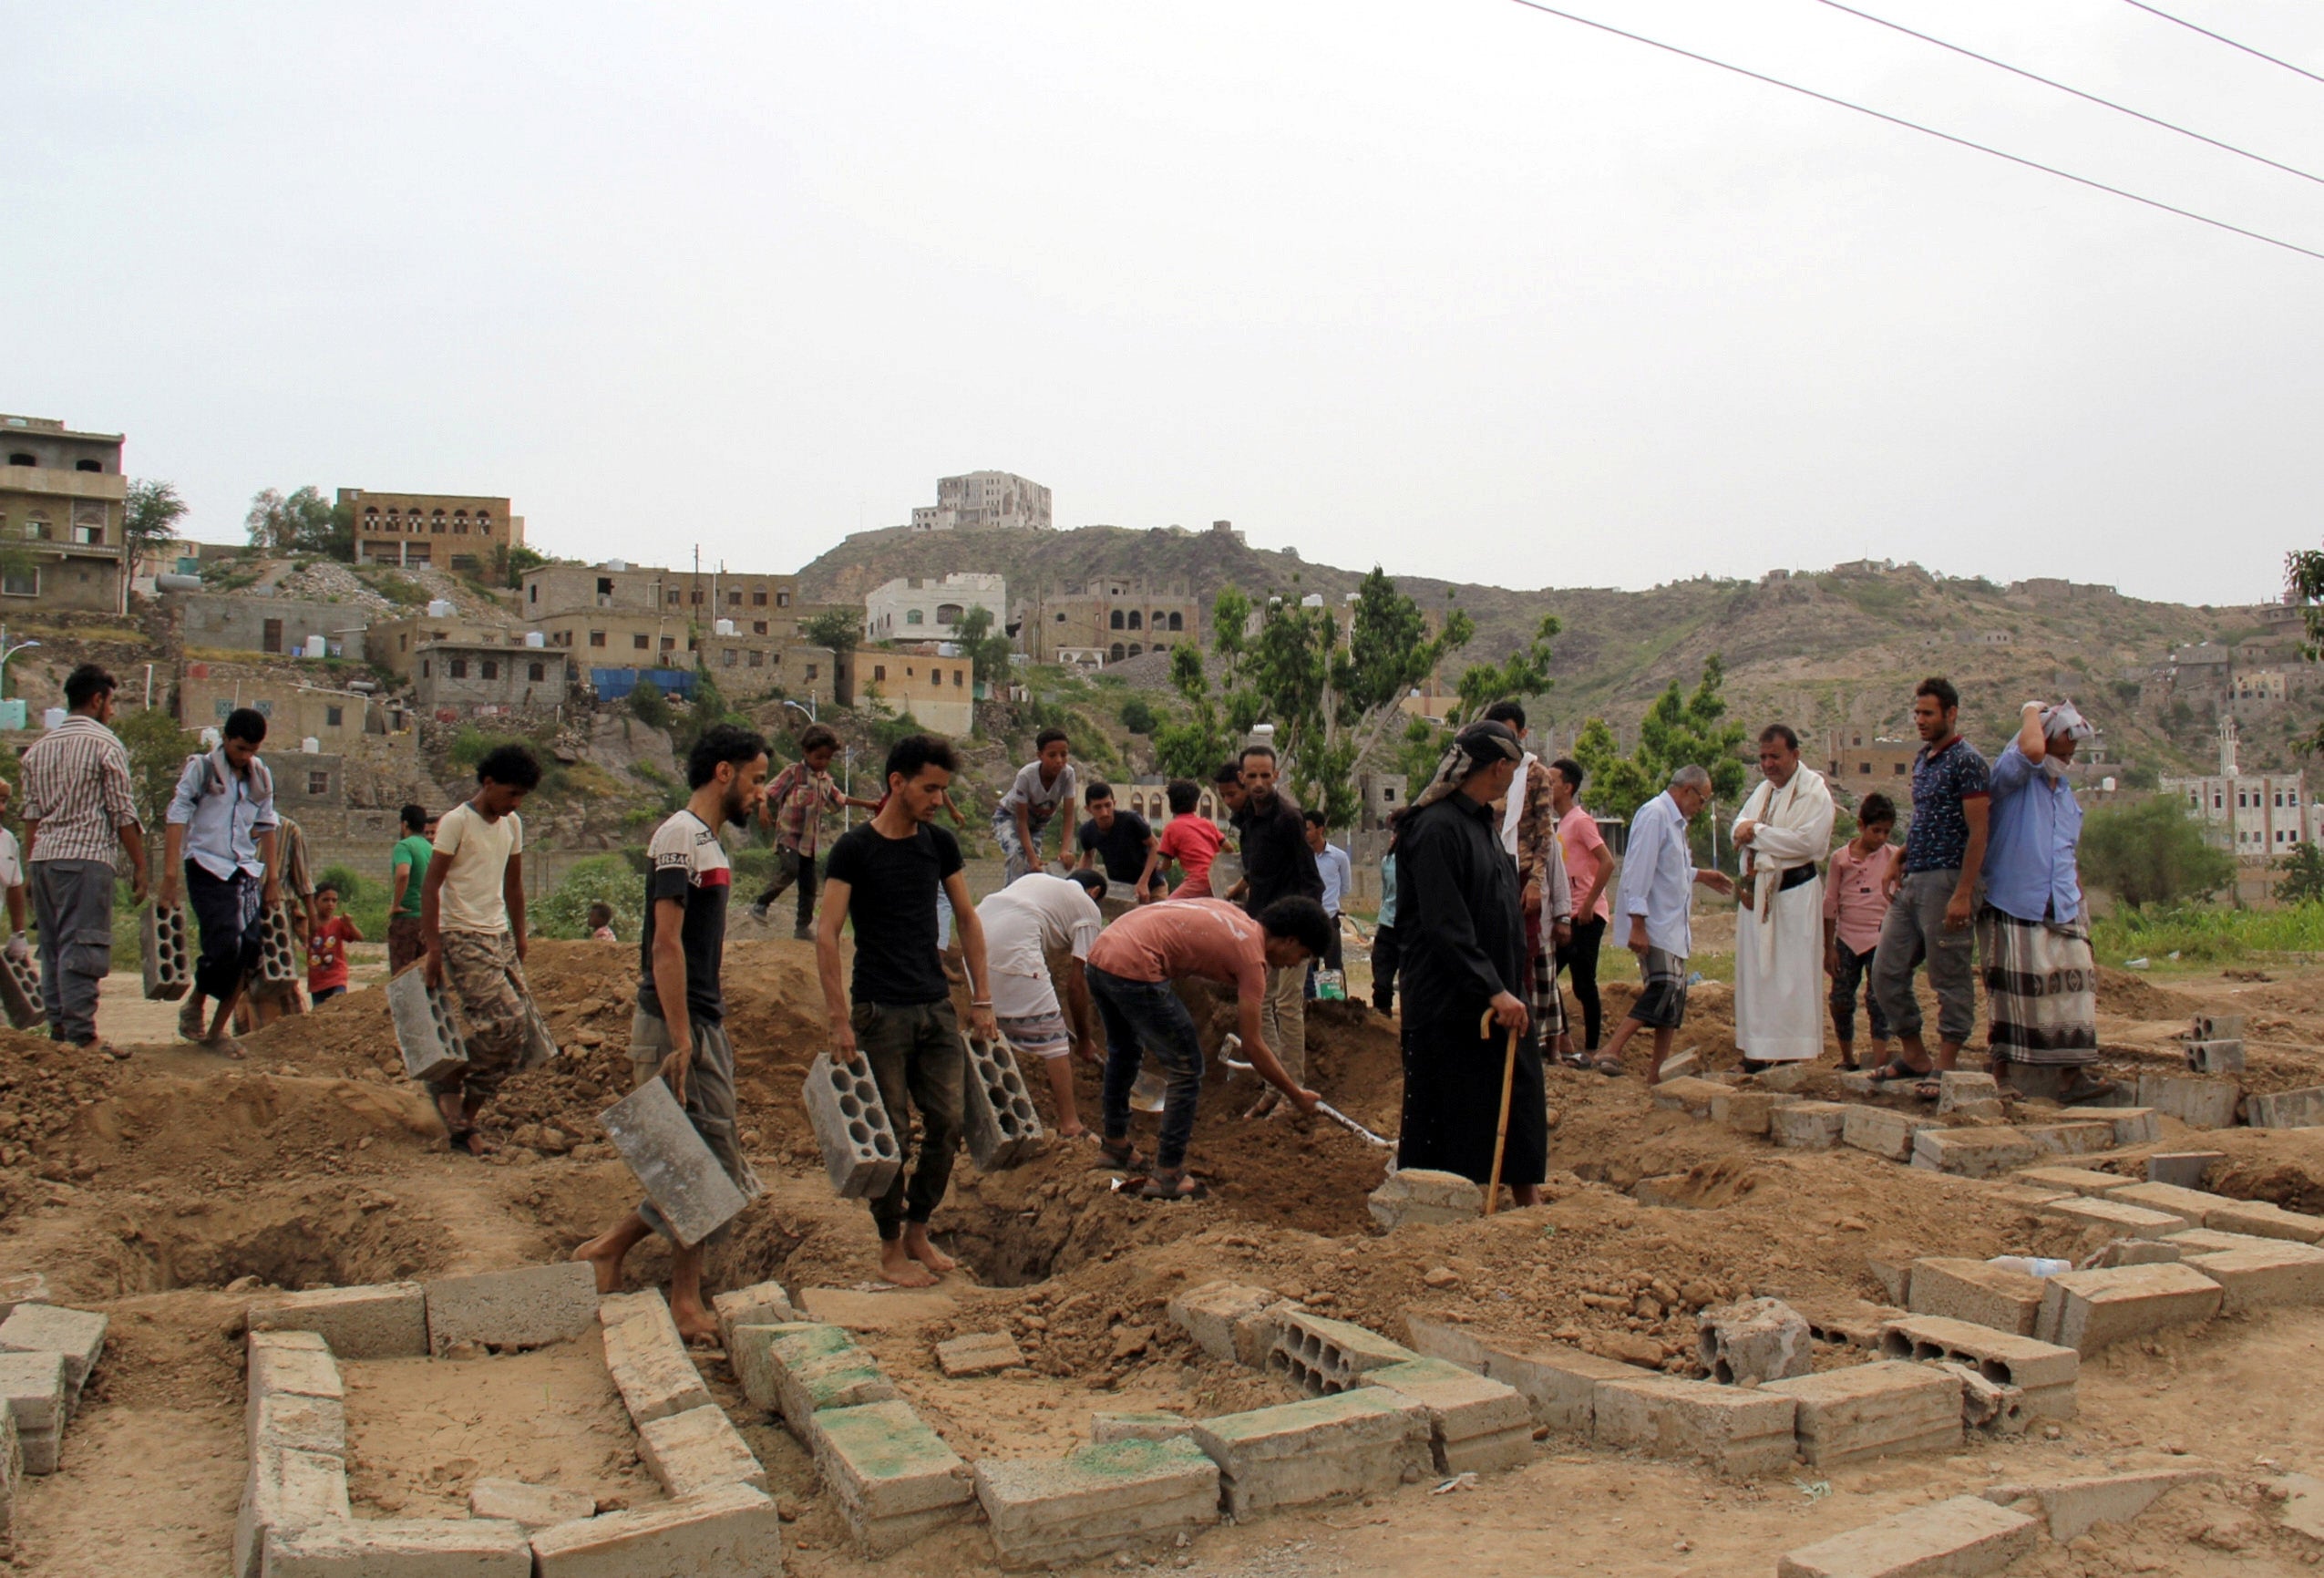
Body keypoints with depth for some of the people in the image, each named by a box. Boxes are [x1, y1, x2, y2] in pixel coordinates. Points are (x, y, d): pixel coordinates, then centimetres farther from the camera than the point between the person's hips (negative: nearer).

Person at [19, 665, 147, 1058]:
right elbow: (123, 814, -7)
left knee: (52, 946, 12)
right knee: (82, 947, -8)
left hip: (43, 857, 7)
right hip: (87, 856, -7)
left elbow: (31, 815, 16)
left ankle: (59, 1028, 14)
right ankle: (82, 1036, -10)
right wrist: (139, 866, -2)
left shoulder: (38, 748, 16)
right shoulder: (105, 744, -4)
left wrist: (32, 865, 20)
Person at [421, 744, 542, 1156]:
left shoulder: (512, 825, 12)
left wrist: (519, 938, 22)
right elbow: (430, 885, -11)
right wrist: (433, 947, -15)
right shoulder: (456, 821, -9)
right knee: (503, 1022, -19)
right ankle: (447, 1082, 4)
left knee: (512, 1042, 2)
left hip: (499, 937, 7)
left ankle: (462, 1124, 11)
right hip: (463, 938, -7)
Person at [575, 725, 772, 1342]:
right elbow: (665, 944, -21)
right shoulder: (680, 836, -14)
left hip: (704, 1025, 10)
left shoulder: (709, 840, 16)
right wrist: (680, 1041, -24)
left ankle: (611, 1247, 20)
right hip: (678, 1027, -10)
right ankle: (686, 1298, 10)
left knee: (705, 1163, 12)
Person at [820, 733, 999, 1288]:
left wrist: (982, 998, 9)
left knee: (947, 1124, 4)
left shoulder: (940, 844, 7)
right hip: (881, 1012, -5)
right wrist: (840, 1020, -15)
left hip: (937, 1007, 5)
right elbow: (827, 934, -11)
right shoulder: (855, 849, -9)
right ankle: (891, 1247, 18)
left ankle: (918, 1230, 22)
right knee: (889, 1136, 1)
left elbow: (967, 919, 14)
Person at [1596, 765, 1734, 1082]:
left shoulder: (1675, 820, 18)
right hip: (1654, 927, -10)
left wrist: (1701, 876, 28)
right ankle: (1610, 1052, -19)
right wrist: (1637, 923, -24)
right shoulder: (1654, 814, -13)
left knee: (1674, 1000, 9)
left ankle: (1657, 1075, 13)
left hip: (1673, 928, 10)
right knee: (1663, 990, -21)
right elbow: (1639, 870, -20)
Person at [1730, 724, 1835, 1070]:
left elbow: (1807, 840, -19)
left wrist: (1757, 832, -12)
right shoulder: (1763, 791, 16)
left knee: (1792, 974, -5)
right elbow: (1740, 828, 13)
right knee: (1755, 972, 7)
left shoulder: (1814, 791, -7)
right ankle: (1758, 1053, 13)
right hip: (1758, 892, 7)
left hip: (1795, 894, -7)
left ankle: (1794, 1054, 0)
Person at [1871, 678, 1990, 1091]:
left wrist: (1963, 894, -20)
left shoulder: (1967, 762, -10)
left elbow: (1977, 833, -15)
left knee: (1950, 979, -1)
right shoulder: (1922, 759, 16)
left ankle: (1944, 1068, 6)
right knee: (1886, 971, 7)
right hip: (1912, 883, 9)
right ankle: (1913, 1055, 19)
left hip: (1945, 882, -9)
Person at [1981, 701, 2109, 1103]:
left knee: (2071, 986, -5)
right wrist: (2032, 712, -7)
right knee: (2016, 989, 1)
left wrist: (2080, 905, 21)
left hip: (2062, 910, 6)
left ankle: (2074, 1075, -7)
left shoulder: (2066, 794, 20)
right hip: (2013, 906, -6)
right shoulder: (2012, 776, -3)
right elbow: (2030, 750, -27)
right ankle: (2006, 1069, 10)